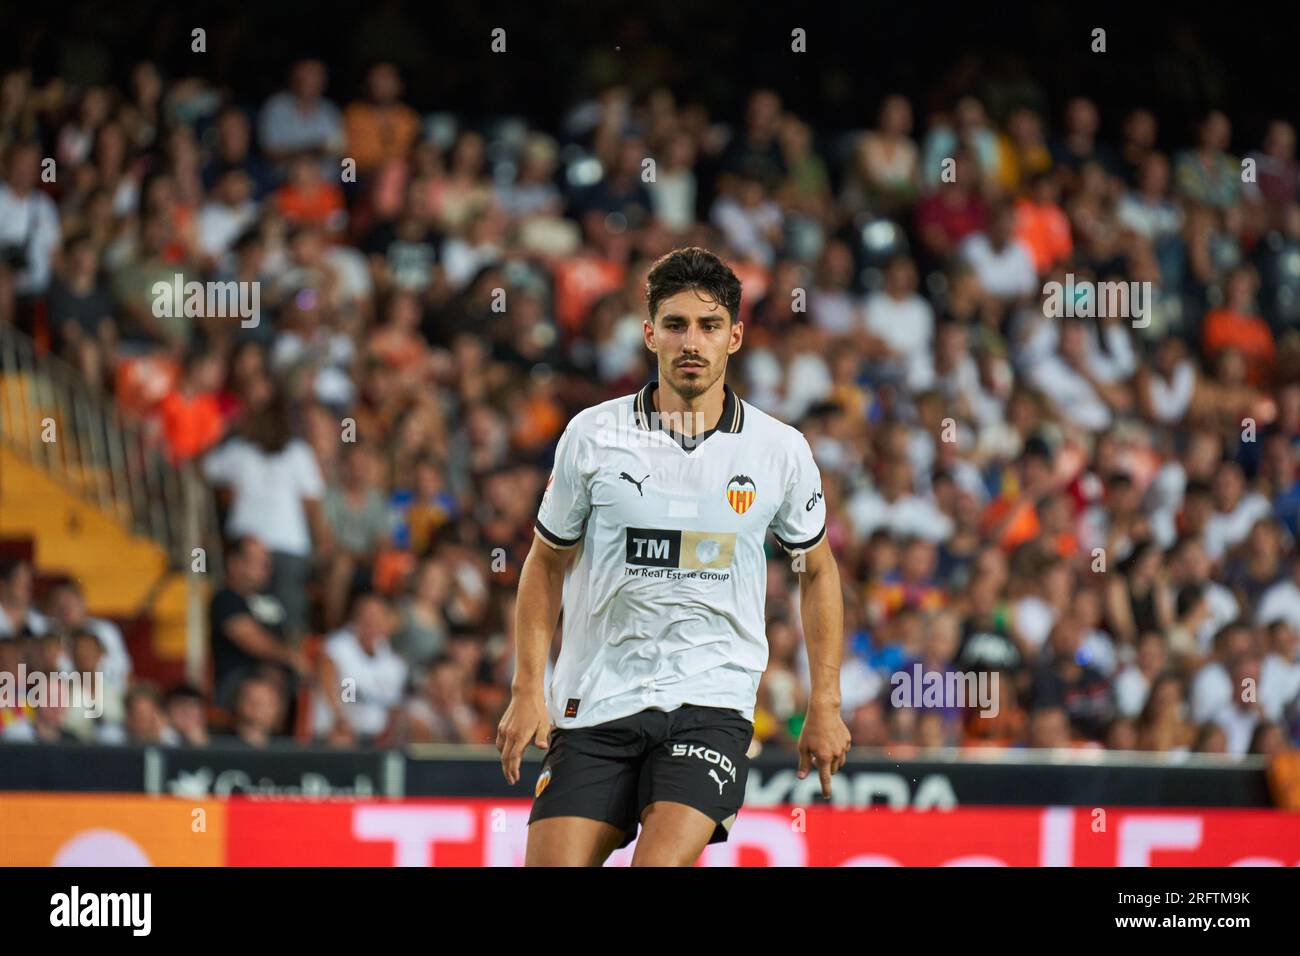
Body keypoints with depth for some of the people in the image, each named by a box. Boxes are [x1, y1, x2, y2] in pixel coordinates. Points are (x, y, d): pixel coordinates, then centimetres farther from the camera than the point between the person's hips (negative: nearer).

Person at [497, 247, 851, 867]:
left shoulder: (781, 450, 1)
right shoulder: (591, 436, 0)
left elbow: (817, 570, 15)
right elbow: (546, 563, 11)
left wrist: (825, 706, 11)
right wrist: (528, 692, 3)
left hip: (711, 703, -1)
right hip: (594, 701, 1)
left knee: (660, 865, -23)